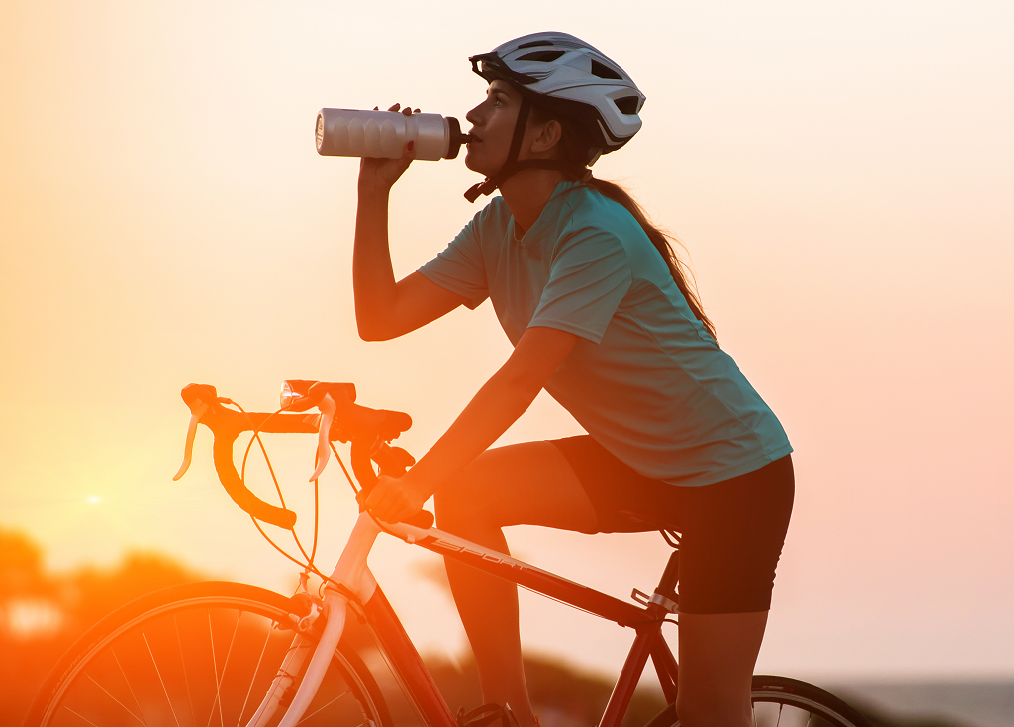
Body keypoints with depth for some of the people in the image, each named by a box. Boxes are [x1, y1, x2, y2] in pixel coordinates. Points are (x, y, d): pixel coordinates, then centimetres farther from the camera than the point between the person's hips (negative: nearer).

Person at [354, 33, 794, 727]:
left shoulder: (597, 231, -25)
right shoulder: (499, 228, 1)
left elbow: (521, 379, -32)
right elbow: (381, 317, -3)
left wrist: (419, 481, -37)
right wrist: (374, 192, -10)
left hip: (733, 471, -8)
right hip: (636, 462, 8)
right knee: (466, 494, -12)